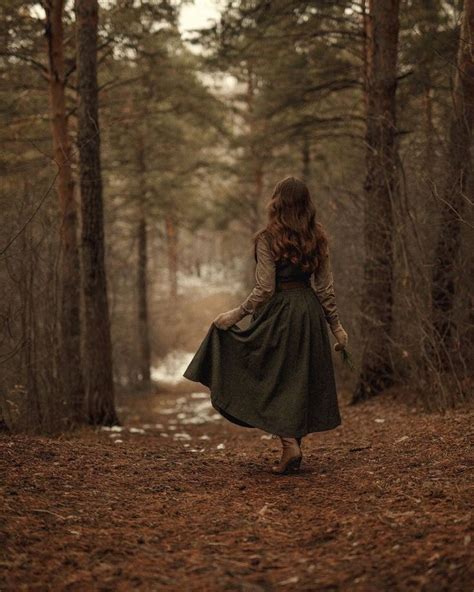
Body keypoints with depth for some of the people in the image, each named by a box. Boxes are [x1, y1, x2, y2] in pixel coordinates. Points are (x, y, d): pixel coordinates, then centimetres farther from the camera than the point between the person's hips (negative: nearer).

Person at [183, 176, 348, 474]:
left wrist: (237, 314, -6)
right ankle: (295, 446, 19)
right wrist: (335, 325, 10)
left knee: (273, 381, 4)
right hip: (310, 312, 5)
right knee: (303, 380, 13)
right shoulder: (318, 237, 3)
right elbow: (325, 287, 3)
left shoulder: (268, 238, -11)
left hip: (278, 311, -5)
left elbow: (264, 289, -15)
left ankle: (290, 445, -9)